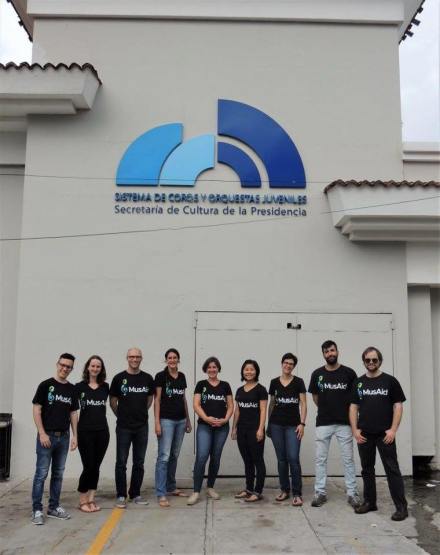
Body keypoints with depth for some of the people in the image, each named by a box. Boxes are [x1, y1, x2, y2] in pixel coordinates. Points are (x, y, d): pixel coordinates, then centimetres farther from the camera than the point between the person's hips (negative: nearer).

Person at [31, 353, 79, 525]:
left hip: (63, 437, 5)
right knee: (41, 474, -1)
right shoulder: (46, 385, -5)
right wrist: (42, 433, -14)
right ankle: (37, 510, 7)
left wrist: (74, 435, 6)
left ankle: (54, 507, 22)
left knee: (58, 474, 11)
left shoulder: (72, 389, 8)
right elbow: (36, 410, -7)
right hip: (47, 435, -5)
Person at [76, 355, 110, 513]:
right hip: (85, 432, -3)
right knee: (88, 467, -3)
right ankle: (82, 501, 12)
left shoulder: (105, 387, 5)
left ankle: (91, 500, 18)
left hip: (102, 431, 3)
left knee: (96, 467, 8)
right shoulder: (79, 386, -2)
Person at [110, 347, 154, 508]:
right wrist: (122, 415, 9)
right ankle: (121, 496, 13)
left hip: (142, 427, 3)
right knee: (121, 462, 2)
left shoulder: (148, 378, 2)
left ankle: (135, 494, 21)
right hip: (123, 427, -2)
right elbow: (113, 401, 4)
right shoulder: (119, 378, -5)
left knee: (139, 463, 10)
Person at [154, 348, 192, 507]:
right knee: (164, 456, -8)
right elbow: (157, 400, -8)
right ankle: (161, 494, -5)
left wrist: (188, 419, 16)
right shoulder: (161, 376, -6)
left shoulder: (182, 376, 10)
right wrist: (157, 422, -14)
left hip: (180, 420, 6)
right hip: (166, 420, -6)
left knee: (175, 455, 13)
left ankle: (171, 487, 25)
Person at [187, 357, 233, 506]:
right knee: (201, 457, -12)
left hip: (222, 427, 2)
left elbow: (230, 406, 8)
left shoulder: (225, 385, 9)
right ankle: (196, 492, -5)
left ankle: (210, 488, 24)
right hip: (204, 426, -2)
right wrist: (206, 418, -17)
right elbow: (196, 405, -3)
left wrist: (225, 419, -8)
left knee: (215, 458, 9)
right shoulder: (201, 384, 4)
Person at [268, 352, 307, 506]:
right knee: (281, 459, 8)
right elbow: (271, 404, 13)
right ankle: (284, 490, 20)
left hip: (293, 425, -2)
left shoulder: (298, 382, 0)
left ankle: (297, 494, 1)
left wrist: (302, 423, -10)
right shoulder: (274, 382, 6)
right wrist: (269, 423, 11)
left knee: (293, 459, -8)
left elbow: (303, 404, -2)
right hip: (277, 425, 3)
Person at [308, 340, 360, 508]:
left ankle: (352, 493, 13)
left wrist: (346, 413, 6)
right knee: (320, 459, 4)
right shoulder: (317, 374, 2)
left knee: (348, 459, 5)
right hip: (323, 423, 1)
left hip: (344, 423, -1)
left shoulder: (349, 373, -2)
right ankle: (320, 492, 12)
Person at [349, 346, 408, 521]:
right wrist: (355, 429, 0)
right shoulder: (358, 383, 8)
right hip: (364, 434, 4)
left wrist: (393, 429, -10)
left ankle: (401, 506, 3)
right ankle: (369, 502, 24)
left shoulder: (390, 381, -1)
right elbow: (353, 407, 9)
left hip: (385, 434, -3)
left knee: (392, 469, -3)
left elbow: (398, 406, -3)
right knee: (367, 469, 12)